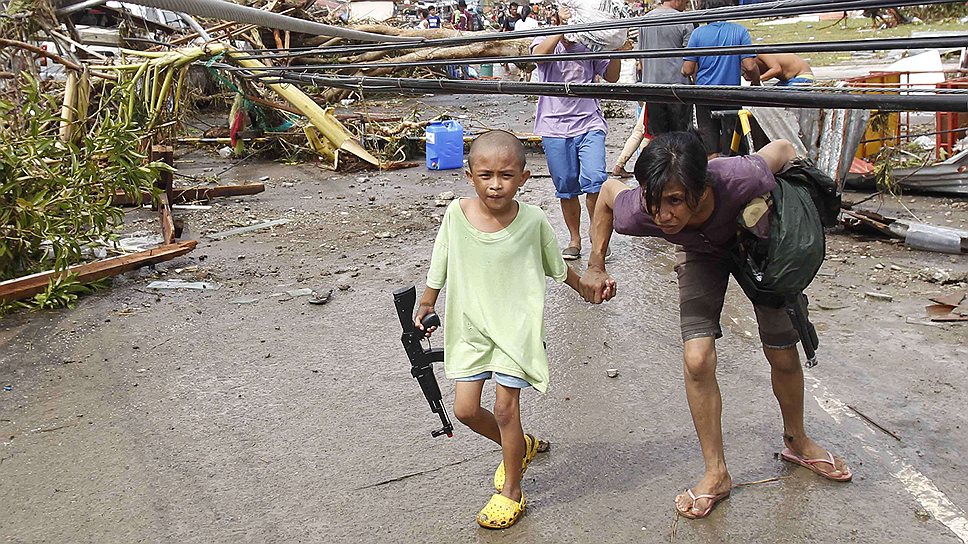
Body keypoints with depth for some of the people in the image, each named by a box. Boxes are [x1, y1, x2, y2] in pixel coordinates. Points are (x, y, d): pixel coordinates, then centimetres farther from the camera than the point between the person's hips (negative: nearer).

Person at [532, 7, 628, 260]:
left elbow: (611, 77, 11)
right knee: (566, 188, 7)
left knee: (595, 179, -15)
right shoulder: (546, 40, 3)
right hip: (555, 126, 0)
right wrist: (563, 27, -25)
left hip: (589, 124, 1)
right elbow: (539, 53, -21)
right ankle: (574, 239, 23)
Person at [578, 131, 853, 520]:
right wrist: (596, 268, -11)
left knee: (784, 357, 7)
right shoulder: (638, 214, -38)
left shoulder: (739, 180, -45)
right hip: (702, 252, 1)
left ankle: (797, 442, 38)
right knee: (697, 360, -14)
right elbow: (608, 189, -13)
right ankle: (716, 474, 6)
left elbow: (782, 148, -23)